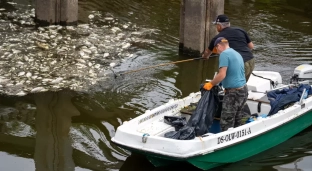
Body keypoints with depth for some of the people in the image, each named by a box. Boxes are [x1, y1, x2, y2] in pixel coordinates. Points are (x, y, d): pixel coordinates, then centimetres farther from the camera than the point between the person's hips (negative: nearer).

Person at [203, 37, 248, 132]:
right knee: (237, 122, 14)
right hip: (243, 90, 9)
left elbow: (222, 75, -21)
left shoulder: (224, 54, -12)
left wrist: (210, 84, -8)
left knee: (226, 124, -5)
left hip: (233, 92, -9)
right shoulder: (237, 54, 17)